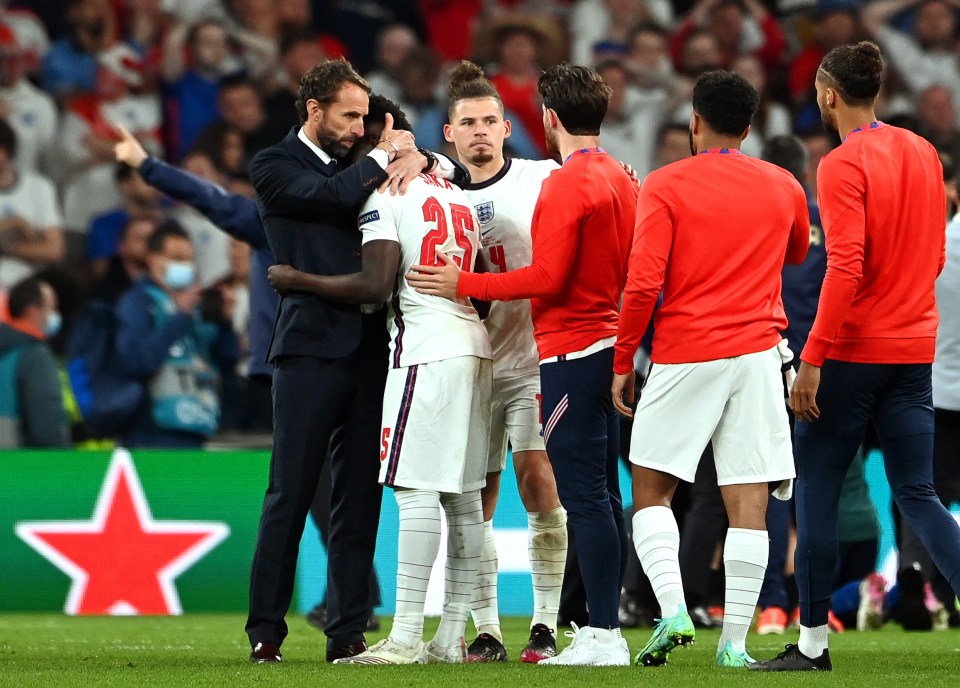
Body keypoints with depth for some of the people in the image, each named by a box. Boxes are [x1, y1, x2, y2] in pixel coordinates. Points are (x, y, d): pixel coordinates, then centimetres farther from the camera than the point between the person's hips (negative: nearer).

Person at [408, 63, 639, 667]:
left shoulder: (567, 185, -14)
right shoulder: (622, 180, 12)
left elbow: (547, 278, -18)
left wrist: (464, 284, -9)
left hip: (571, 350, -9)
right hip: (607, 341, 9)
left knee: (584, 494, -8)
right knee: (603, 493, 11)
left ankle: (603, 635, -10)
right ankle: (605, 628, 14)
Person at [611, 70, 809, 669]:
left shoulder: (665, 186, -3)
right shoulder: (783, 187, 8)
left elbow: (643, 282, -10)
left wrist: (623, 361, -1)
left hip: (683, 356, -2)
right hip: (756, 356, 2)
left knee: (651, 490, 8)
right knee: (749, 501, 0)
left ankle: (673, 610, -12)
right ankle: (735, 642, -3)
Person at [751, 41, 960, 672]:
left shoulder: (844, 165, -14)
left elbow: (845, 266, -21)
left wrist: (812, 360, -19)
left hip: (853, 352, -6)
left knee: (817, 490, 5)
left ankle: (813, 642, 9)